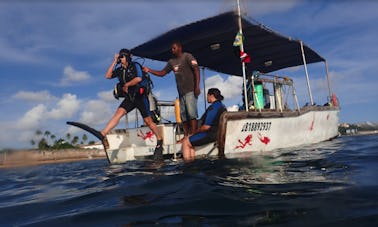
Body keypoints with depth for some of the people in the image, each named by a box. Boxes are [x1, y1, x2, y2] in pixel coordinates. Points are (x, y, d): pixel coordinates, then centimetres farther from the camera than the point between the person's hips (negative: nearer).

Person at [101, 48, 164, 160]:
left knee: (148, 121, 1)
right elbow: (108, 76, 2)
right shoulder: (120, 70, 11)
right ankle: (102, 134, -27)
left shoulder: (135, 66, -7)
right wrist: (114, 62, 1)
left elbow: (138, 79, -23)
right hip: (129, 98, 5)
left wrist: (126, 85, -12)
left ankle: (159, 140, 19)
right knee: (118, 113, -16)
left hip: (140, 96, -5)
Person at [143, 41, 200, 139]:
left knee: (191, 113, -14)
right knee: (183, 114, 3)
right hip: (181, 92, 7)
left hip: (190, 90, -7)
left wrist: (197, 86, -18)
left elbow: (196, 70, -8)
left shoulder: (187, 56, 0)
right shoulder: (171, 62, 19)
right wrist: (149, 70, 6)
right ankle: (186, 136, 7)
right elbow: (162, 73, 19)